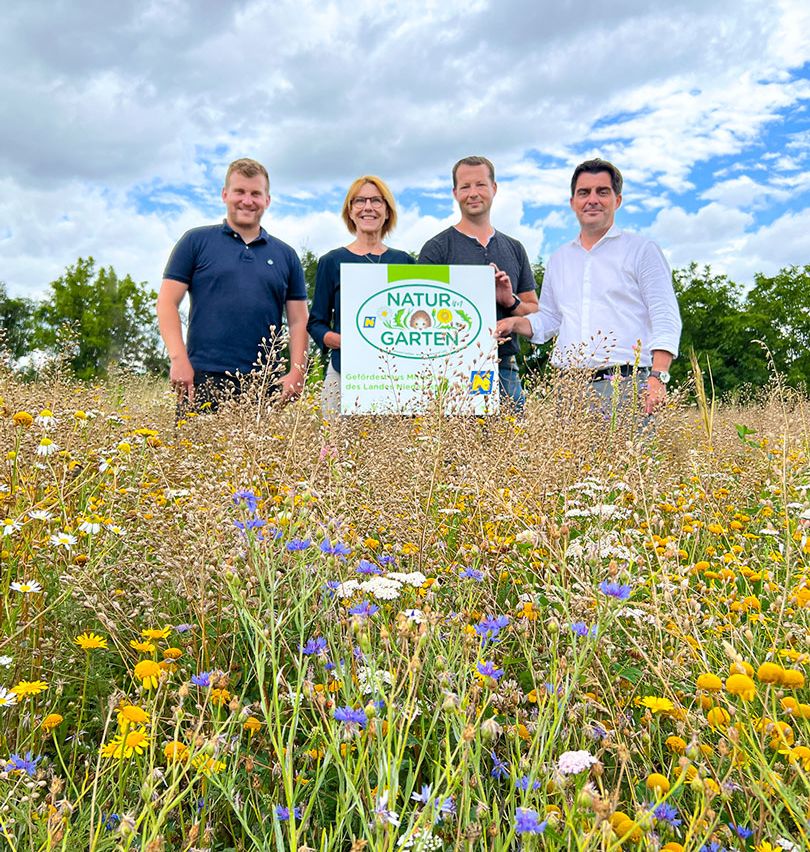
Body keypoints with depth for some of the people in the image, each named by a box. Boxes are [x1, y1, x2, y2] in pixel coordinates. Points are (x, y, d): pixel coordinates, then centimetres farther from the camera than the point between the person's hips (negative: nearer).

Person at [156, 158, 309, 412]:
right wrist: (179, 360, -9)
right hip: (203, 378, -2)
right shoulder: (196, 241, 8)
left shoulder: (286, 255, 15)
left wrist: (297, 373, -1)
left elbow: (298, 321, 12)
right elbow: (167, 303, 3)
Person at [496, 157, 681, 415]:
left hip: (627, 385, -4)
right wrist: (517, 323, 5)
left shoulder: (641, 250, 5)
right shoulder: (559, 259, 21)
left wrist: (658, 377, -15)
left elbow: (665, 319, -2)